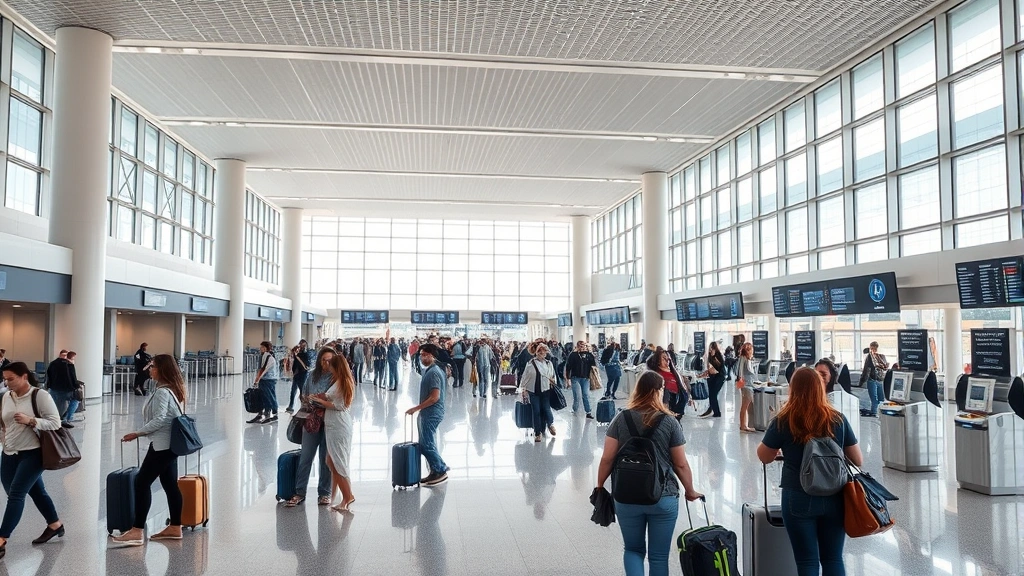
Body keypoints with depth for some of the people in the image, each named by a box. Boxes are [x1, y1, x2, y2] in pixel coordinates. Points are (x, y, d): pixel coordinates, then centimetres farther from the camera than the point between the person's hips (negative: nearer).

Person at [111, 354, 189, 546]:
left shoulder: (163, 392, -16)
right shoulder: (174, 388, 14)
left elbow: (159, 420, -23)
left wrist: (137, 433, -17)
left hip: (162, 444, -10)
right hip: (170, 443, 10)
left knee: (142, 482, -7)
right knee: (170, 484, 11)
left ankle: (137, 531, -7)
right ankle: (175, 528, 16)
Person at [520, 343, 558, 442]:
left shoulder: (549, 363, 7)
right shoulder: (531, 363, -2)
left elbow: (553, 376, 19)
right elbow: (525, 377, 2)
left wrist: (553, 381, 0)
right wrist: (524, 389, 0)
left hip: (545, 391, 1)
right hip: (533, 391, -1)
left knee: (546, 409, -7)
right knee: (536, 411, -1)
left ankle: (551, 423, 27)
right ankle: (538, 433, 11)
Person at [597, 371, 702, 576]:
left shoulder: (622, 418, -4)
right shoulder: (669, 422, -7)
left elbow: (607, 458, -4)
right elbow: (681, 464, -3)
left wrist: (599, 486, 10)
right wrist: (690, 491, 13)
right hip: (663, 497, -1)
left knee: (633, 549, 19)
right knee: (659, 555, 13)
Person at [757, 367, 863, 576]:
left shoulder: (783, 421, -10)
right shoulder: (838, 419, -3)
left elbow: (764, 457, 3)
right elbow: (858, 461, 6)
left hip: (799, 500, -2)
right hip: (834, 499, 3)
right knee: (833, 558, 15)